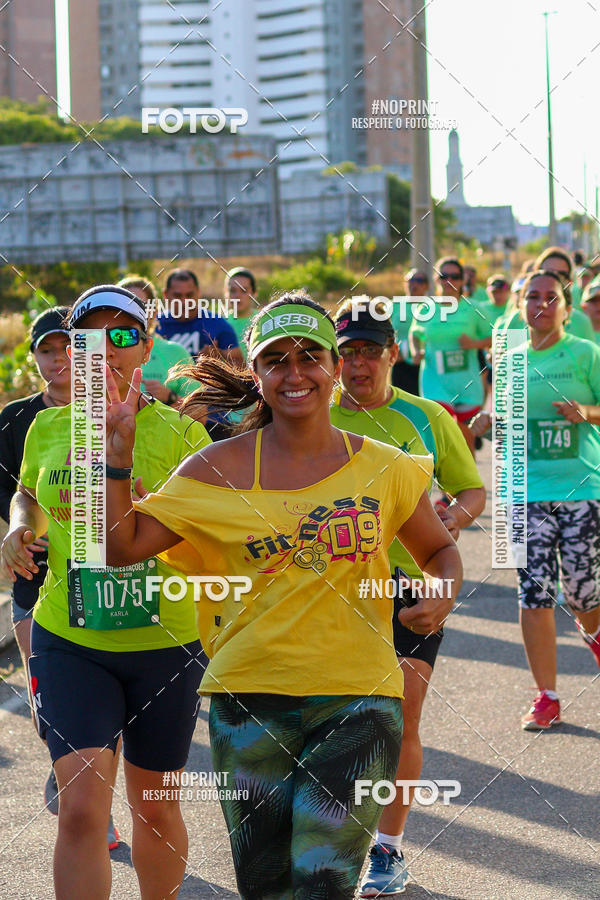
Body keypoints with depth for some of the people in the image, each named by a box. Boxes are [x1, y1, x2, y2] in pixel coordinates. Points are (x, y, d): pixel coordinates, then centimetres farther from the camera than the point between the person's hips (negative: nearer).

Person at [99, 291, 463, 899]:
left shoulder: (383, 468, 3)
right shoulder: (220, 470, 1)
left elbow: (439, 550, 18)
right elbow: (122, 546, -1)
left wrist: (441, 597, -3)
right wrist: (118, 448, -10)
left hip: (357, 698, -1)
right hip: (250, 697, 1)